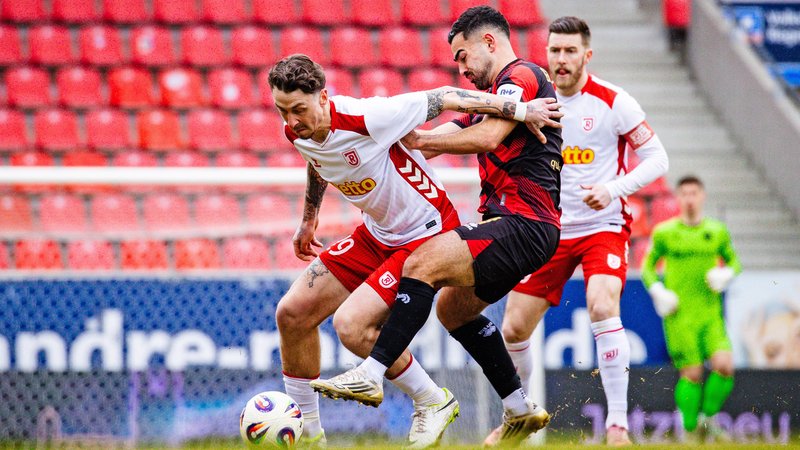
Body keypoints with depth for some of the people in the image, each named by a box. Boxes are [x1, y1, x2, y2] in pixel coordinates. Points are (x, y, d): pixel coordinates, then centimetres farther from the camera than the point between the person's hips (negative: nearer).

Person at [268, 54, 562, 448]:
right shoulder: (297, 133, -7)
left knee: (353, 324, -22)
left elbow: (443, 98, -20)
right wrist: (308, 220, 31)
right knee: (292, 313, 0)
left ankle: (434, 402, 3)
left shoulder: (364, 118, -30)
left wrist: (520, 110, -14)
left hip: (426, 234, -8)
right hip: (376, 234, 8)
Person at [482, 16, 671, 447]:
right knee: (513, 329, 1)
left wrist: (614, 189, -20)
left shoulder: (612, 102, -10)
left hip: (603, 225, -4)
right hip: (547, 229, 4)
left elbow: (656, 158, -6)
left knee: (602, 308, -28)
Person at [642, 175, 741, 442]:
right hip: (679, 314, -2)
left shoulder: (717, 232, 10)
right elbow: (648, 266, 13)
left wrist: (726, 274, -1)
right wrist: (657, 291, -4)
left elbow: (734, 262, 21)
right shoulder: (664, 232, 4)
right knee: (692, 374, -8)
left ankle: (709, 418, 7)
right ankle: (690, 430, 7)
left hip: (710, 313, 2)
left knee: (724, 366, -14)